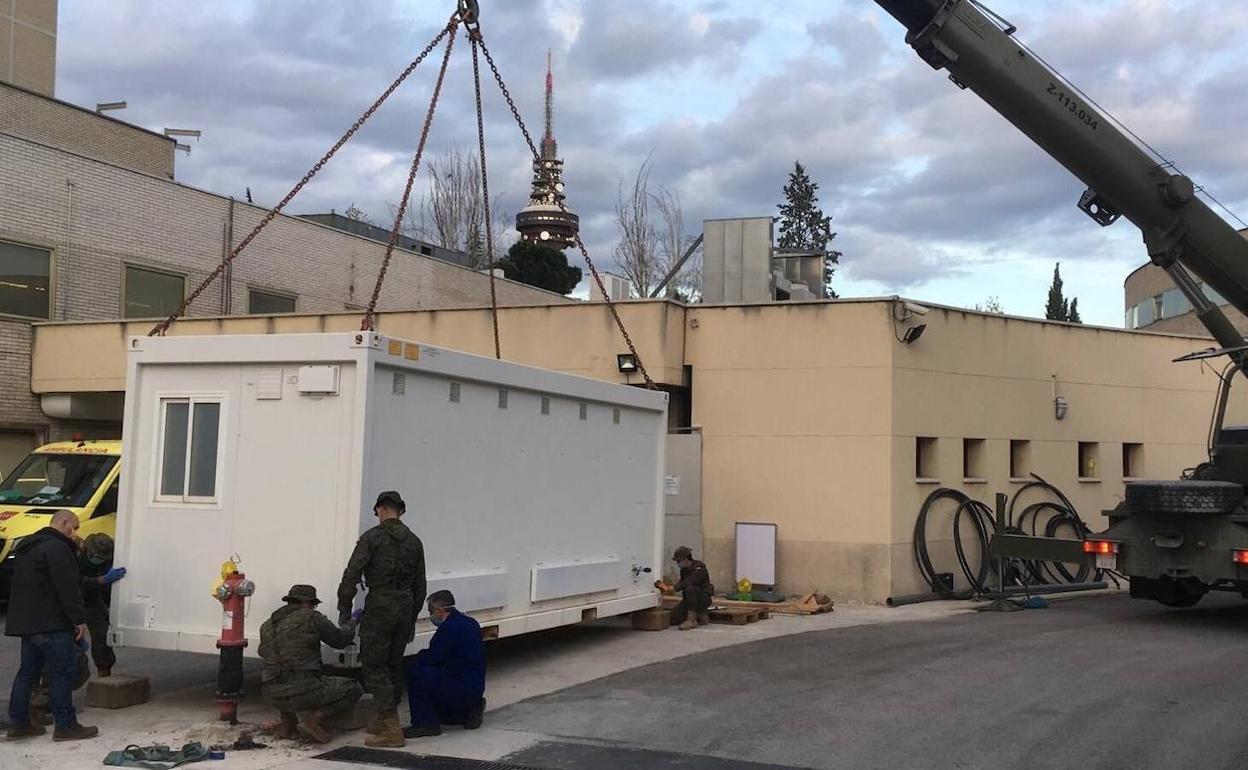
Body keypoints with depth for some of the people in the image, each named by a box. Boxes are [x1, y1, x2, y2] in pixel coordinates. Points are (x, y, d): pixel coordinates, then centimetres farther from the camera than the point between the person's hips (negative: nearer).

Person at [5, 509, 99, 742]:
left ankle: (18, 723, 18)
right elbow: (68, 588, -19)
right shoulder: (57, 547, -14)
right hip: (50, 624, -10)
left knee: (28, 671, 15)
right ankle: (65, 726, -4)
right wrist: (79, 618, -16)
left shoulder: (29, 547, 20)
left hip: (27, 623, 10)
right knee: (63, 672, -6)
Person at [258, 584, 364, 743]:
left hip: (271, 695, 6)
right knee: (354, 688, 14)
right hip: (303, 692, -6)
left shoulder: (267, 626, 11)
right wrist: (352, 623, 28)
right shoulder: (310, 618, -4)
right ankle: (318, 716, -6)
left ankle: (287, 719, 18)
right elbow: (339, 639, 7)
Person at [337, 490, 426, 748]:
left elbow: (352, 574, -12)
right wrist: (412, 620, 22)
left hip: (379, 605, -6)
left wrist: (344, 609, -4)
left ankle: (391, 729, -9)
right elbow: (420, 585, 15)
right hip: (405, 605, 6)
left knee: (373, 667, -2)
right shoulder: (414, 541, 12)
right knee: (393, 666, 17)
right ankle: (384, 720, 27)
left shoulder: (372, 537, -5)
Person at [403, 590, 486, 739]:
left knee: (415, 672, -17)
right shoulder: (470, 623, 14)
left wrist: (420, 656, 5)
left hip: (461, 690, -10)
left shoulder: (449, 628, -18)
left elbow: (430, 659, -18)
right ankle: (470, 710, 17)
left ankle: (425, 724, -11)